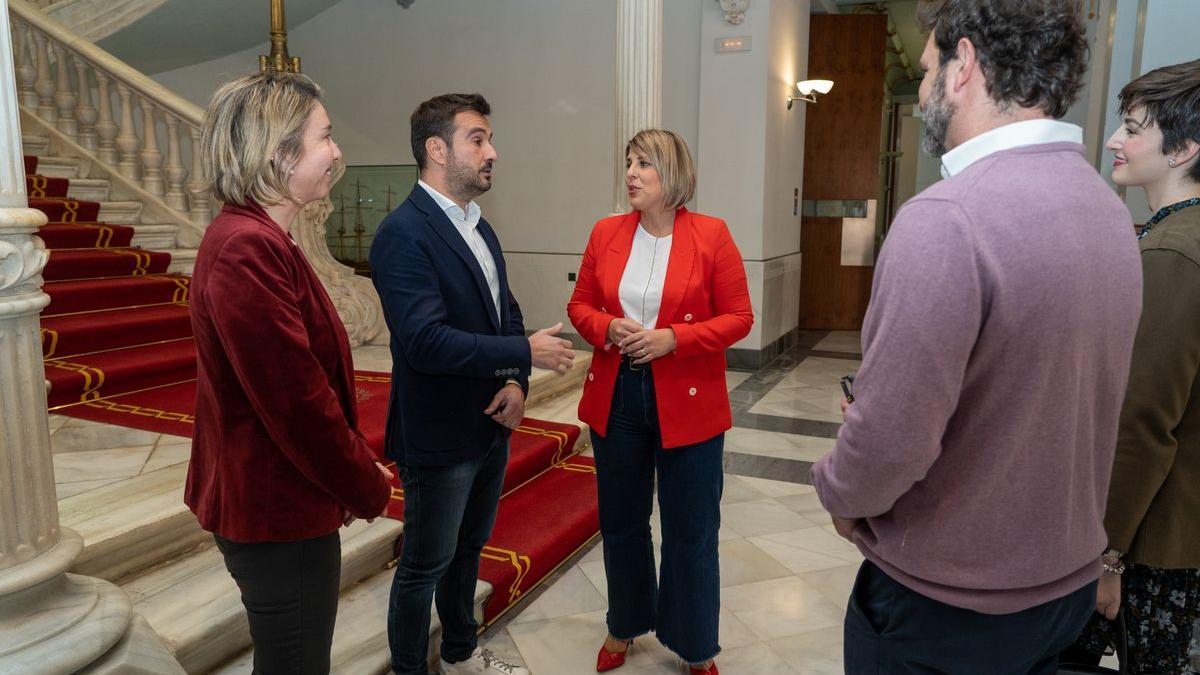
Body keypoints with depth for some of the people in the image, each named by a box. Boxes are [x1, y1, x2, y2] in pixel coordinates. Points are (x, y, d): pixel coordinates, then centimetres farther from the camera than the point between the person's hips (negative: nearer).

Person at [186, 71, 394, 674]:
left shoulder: (258, 237, 8)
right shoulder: (247, 249, -25)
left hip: (268, 504, 10)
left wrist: (358, 465, 9)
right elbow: (297, 400, -26)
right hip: (278, 514, -10)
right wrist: (368, 488, -13)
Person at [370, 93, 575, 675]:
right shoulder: (403, 233, -20)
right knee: (425, 566, 10)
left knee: (468, 550, 24)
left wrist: (516, 382, -5)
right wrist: (527, 354, -22)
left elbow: (507, 311, 13)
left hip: (491, 427, 8)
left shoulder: (479, 229, 9)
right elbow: (426, 342, -28)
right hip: (438, 437, -8)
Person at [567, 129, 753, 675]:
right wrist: (608, 329, -13)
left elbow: (739, 317, -7)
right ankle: (625, 625, 41)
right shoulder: (606, 233, 3)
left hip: (688, 404, -3)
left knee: (690, 530, 9)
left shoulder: (711, 235, -8)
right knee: (620, 521, 17)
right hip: (615, 398, 4)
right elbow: (580, 305, 8)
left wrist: (673, 338, -20)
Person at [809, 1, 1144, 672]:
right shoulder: (1111, 211, 0)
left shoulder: (943, 221, -27)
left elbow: (887, 441, -29)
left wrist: (839, 493, -8)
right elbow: (1060, 397, 6)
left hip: (942, 610, -7)